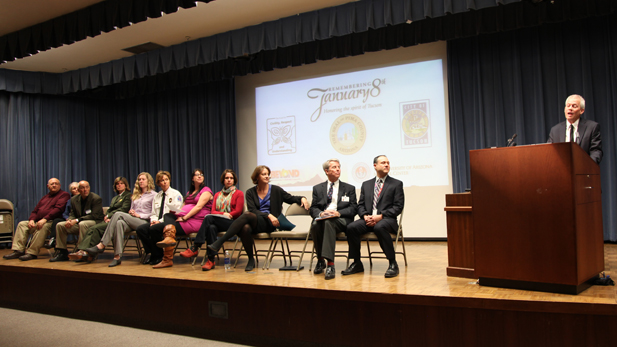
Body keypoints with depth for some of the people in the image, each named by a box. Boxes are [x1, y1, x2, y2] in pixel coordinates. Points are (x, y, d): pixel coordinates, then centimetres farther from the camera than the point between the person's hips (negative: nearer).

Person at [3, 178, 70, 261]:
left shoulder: (64, 195, 3)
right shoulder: (45, 197, 27)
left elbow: (58, 209, -12)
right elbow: (35, 211, 24)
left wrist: (45, 219, -22)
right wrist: (31, 220, 1)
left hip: (51, 222, -8)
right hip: (38, 221, 8)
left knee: (42, 227, -37)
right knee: (22, 224, -8)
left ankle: (32, 253, -35)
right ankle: (18, 250, -16)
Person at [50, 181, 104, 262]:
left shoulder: (96, 199, -12)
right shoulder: (74, 199, 8)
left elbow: (94, 216, -19)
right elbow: (72, 214, 11)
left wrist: (77, 220, -24)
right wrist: (69, 220, -15)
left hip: (95, 222, -7)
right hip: (79, 224, 7)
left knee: (82, 224, -37)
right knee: (60, 225, -5)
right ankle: (62, 253, -1)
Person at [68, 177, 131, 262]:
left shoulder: (128, 196, 6)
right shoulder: (115, 198, 32)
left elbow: (123, 209, -7)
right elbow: (109, 210, 22)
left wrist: (109, 216, -10)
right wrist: (106, 216, -1)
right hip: (109, 220, 7)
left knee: (96, 228, -29)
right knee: (92, 229, -22)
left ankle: (85, 252, -36)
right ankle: (82, 250, -37)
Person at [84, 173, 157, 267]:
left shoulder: (153, 195, 8)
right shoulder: (135, 195, 30)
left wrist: (138, 215, -8)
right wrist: (131, 212, 3)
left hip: (144, 222, -5)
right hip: (132, 222, 5)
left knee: (118, 214, -27)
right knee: (119, 223, -32)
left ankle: (101, 245, -32)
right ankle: (118, 256, -40)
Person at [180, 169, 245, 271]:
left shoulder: (239, 193, 10)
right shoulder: (217, 195, 25)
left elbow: (238, 212, -2)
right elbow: (213, 211, 12)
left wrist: (223, 215, -6)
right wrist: (224, 214, -8)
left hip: (232, 223, -4)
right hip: (218, 223, 4)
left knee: (209, 217, -30)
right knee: (211, 228, -34)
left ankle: (195, 248, -34)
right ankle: (211, 260, -38)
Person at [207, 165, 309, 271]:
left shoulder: (276, 190, 10)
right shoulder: (251, 192, 13)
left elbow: (291, 199, 15)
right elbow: (253, 210, 0)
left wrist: (302, 198, -6)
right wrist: (268, 215, -15)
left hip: (269, 224, -2)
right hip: (255, 223, 2)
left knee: (247, 215, -33)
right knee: (245, 228, -37)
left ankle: (219, 243, -38)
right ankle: (251, 260, -16)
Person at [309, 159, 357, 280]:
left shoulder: (349, 188, 18)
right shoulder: (318, 188, 20)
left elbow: (353, 208, 6)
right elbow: (313, 208, 11)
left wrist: (338, 213, -13)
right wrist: (320, 213, -13)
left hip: (341, 220, -2)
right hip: (322, 218, 2)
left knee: (329, 223, -37)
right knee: (315, 224, -34)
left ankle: (330, 264, -43)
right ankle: (320, 260, -17)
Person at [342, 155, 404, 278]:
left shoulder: (396, 184, 9)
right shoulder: (366, 184, 20)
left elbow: (398, 207, -1)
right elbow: (361, 205, 15)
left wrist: (380, 216, -15)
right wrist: (365, 216, -9)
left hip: (387, 219, -4)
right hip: (368, 219, 4)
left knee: (379, 227, -38)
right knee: (351, 227, -25)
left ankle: (393, 264, -25)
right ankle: (357, 264, -11)